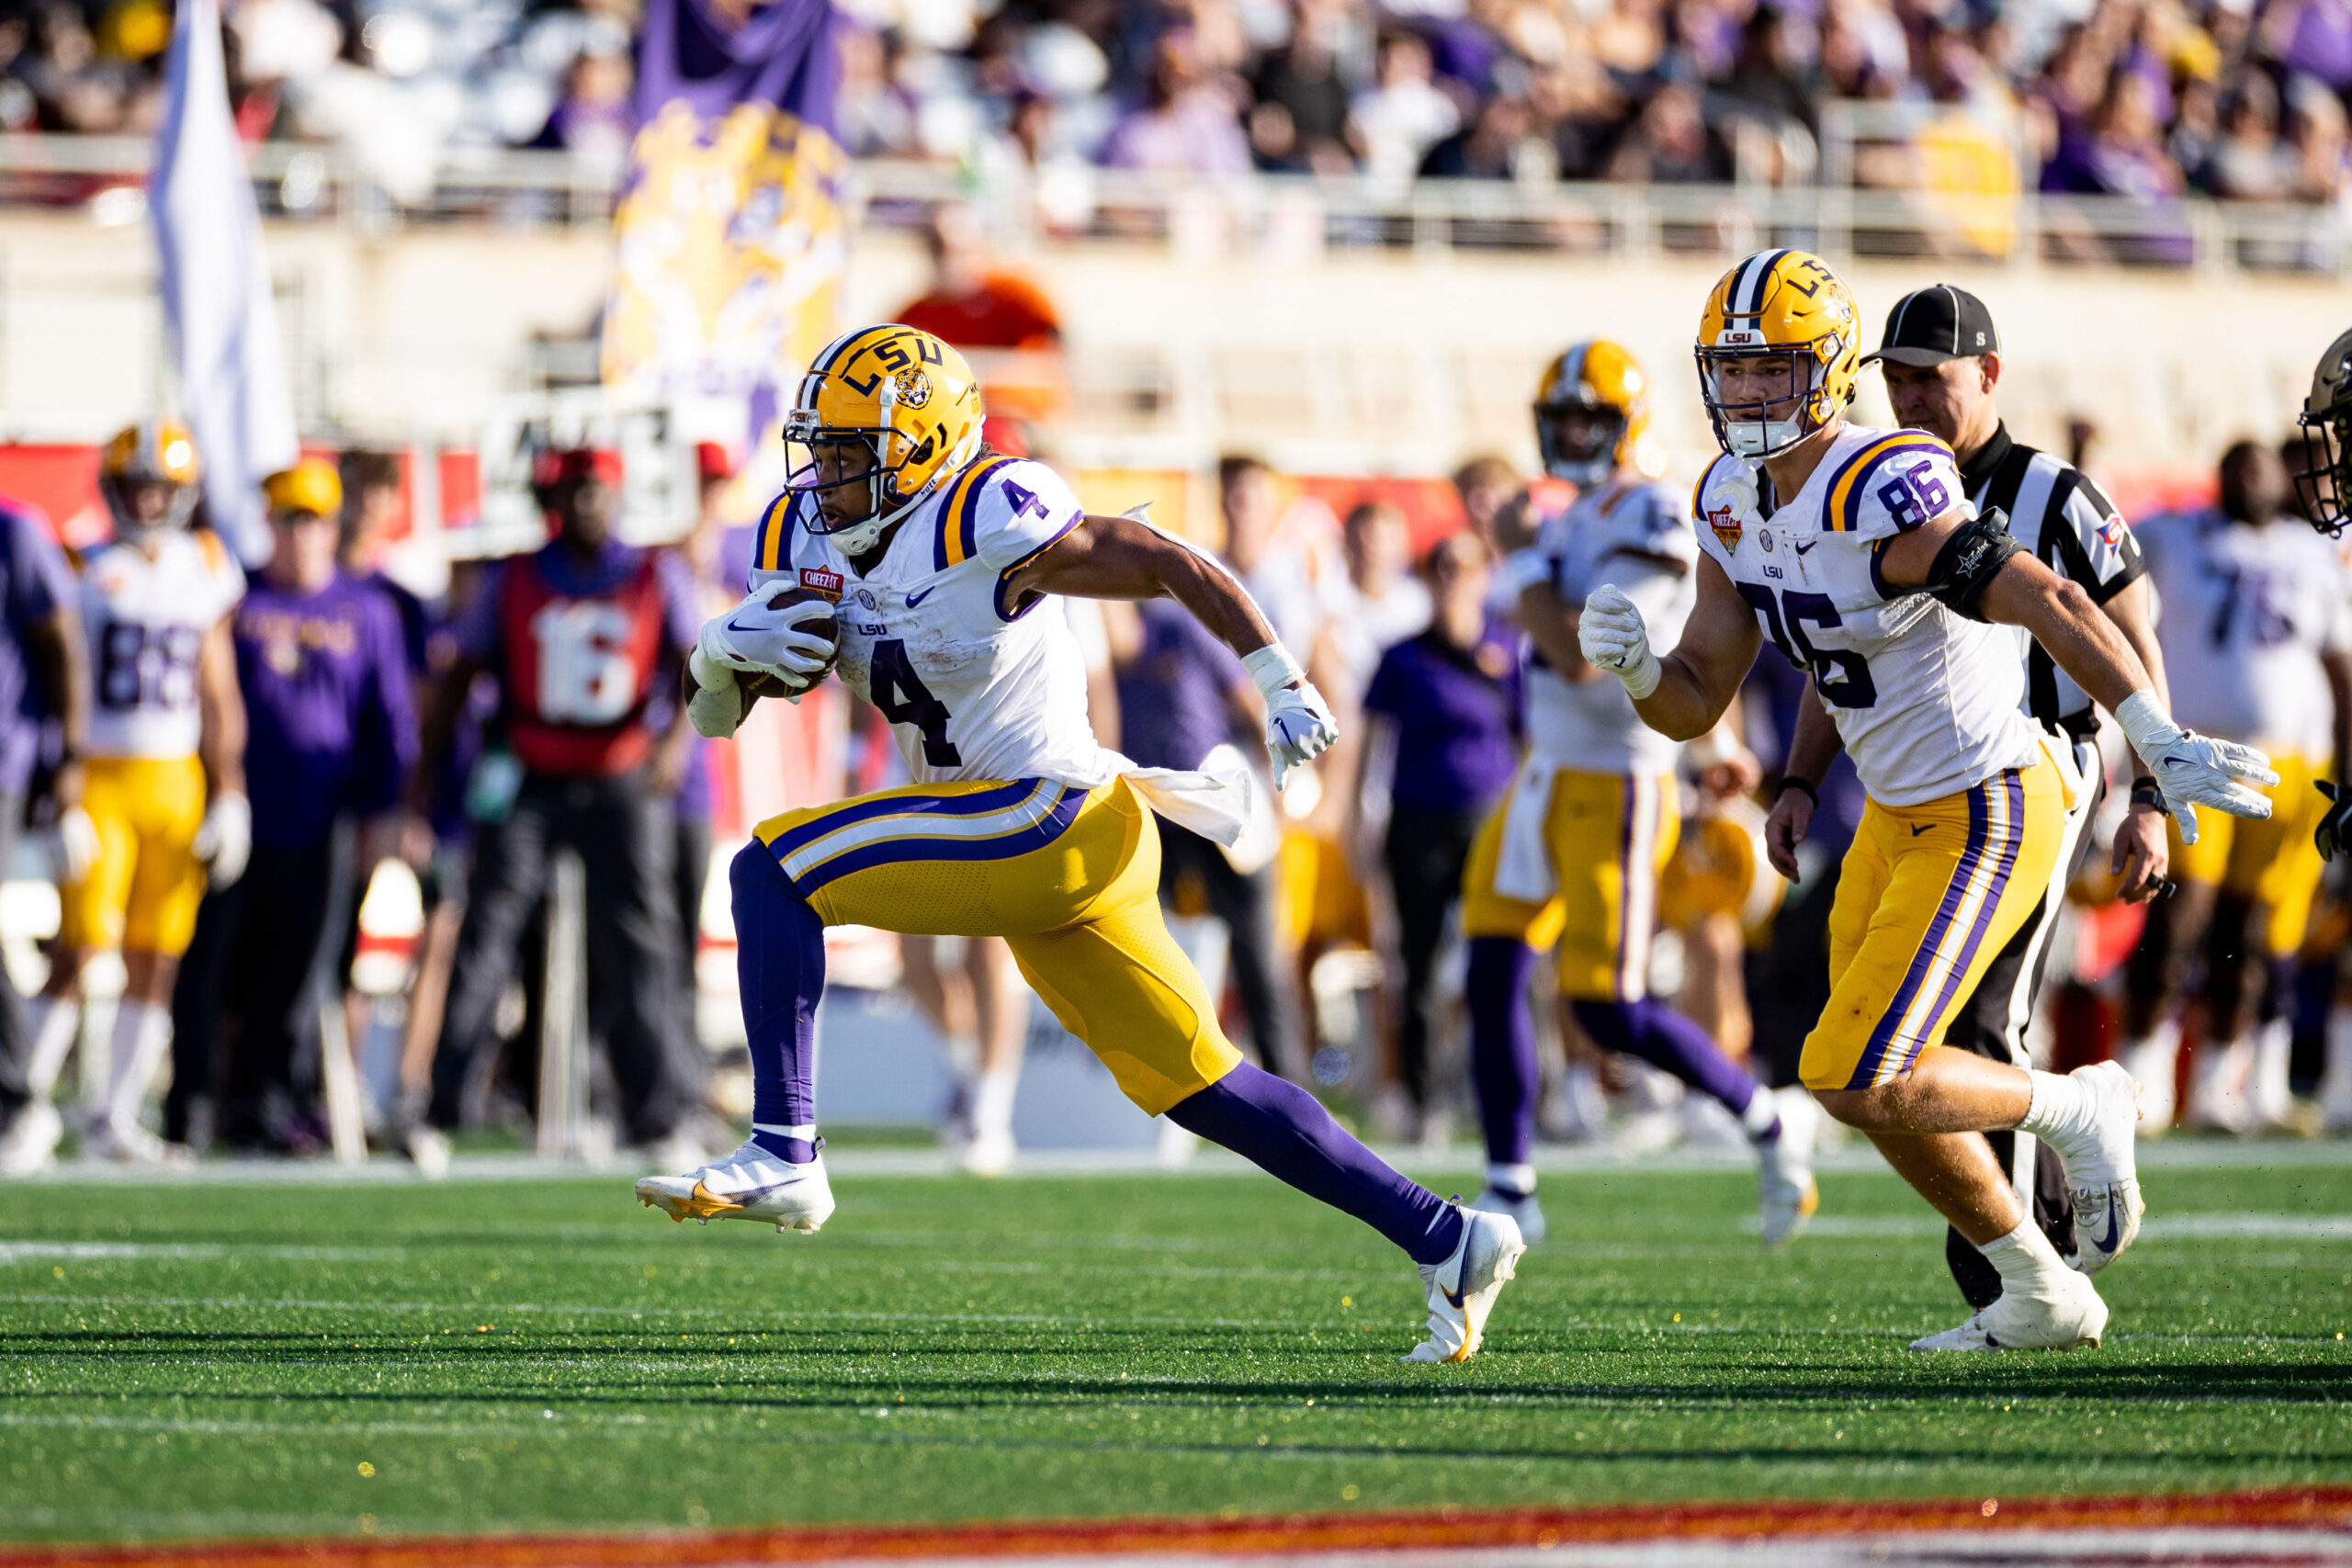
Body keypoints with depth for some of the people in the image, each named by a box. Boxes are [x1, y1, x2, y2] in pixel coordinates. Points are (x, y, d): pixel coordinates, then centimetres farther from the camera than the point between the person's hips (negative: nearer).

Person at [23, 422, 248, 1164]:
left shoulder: (204, 574, 9)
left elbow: (219, 698, 14)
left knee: (157, 959, 3)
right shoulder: (84, 572, -3)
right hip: (100, 777, -4)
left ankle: (118, 1120, 10)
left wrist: (229, 795, 9)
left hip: (177, 785, 4)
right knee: (78, 949, -11)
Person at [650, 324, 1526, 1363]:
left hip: (1053, 820, -9)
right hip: (1017, 847, 9)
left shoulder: (987, 522, -16)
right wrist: (724, 653, -11)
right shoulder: (805, 538, 8)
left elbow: (1172, 565, -10)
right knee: (1203, 1090, 12)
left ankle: (783, 1154, -19)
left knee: (773, 872, -16)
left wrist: (1284, 687, -11)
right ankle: (1445, 1241, 17)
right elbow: (718, 711, 11)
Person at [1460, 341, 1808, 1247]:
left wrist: (1526, 564, -14)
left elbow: (1578, 658, -24)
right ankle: (1509, 1190, 7)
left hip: (1615, 788, -9)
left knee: (1608, 1010, -9)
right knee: (1493, 979, 2)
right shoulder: (1577, 522, 13)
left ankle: (1766, 1123, 11)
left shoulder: (1650, 526, -17)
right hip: (1546, 777, 9)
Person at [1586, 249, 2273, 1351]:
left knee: (1855, 1082, -13)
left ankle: (2077, 1108, 10)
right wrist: (1633, 669, -17)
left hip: (1983, 822, -9)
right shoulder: (1736, 501, 2)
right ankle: (2041, 1297, 31)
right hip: (1899, 813, 9)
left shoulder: (1883, 497, -25)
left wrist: (2162, 745, -34)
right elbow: (1696, 702, 5)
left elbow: (2053, 607, -30)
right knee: (1878, 1088, 15)